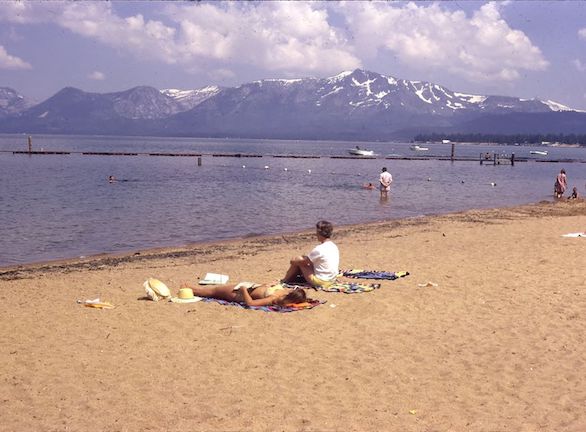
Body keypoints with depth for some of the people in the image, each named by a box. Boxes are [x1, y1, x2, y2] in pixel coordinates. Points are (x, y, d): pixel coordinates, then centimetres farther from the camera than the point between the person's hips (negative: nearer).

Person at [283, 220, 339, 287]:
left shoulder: (319, 249, -22)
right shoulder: (334, 246, 5)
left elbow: (304, 261, -10)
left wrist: (294, 260, 9)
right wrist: (306, 258, 17)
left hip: (319, 281, -9)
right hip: (331, 280, 9)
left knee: (297, 261, 2)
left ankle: (284, 281, 21)